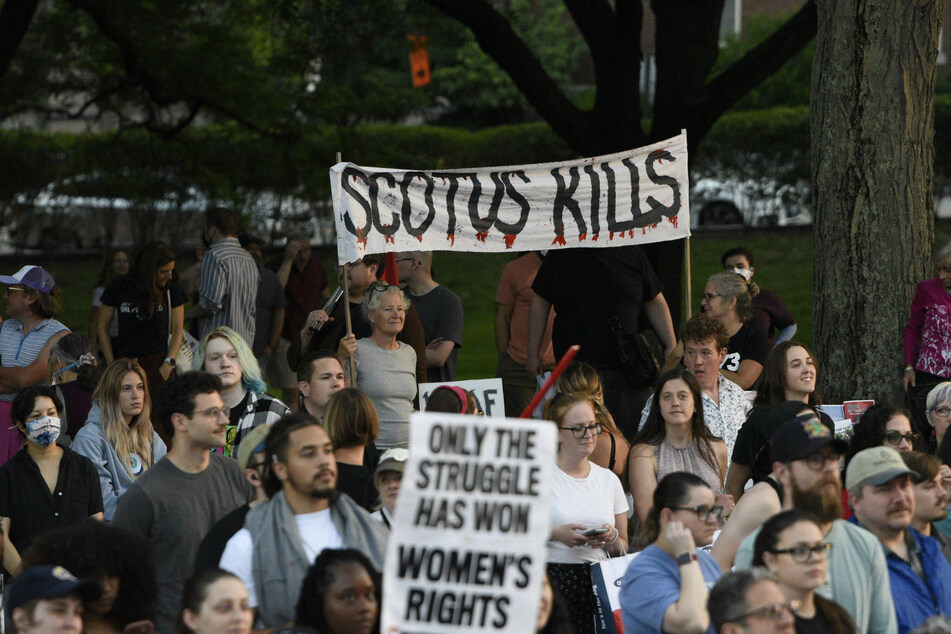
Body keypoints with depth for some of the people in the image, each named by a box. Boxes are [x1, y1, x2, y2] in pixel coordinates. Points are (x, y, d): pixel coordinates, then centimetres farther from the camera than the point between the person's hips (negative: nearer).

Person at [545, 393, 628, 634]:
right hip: (552, 580, -4)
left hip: (600, 583, 4)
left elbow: (623, 548, 21)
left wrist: (612, 538, -1)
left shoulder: (609, 480, 16)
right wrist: (554, 533, -15)